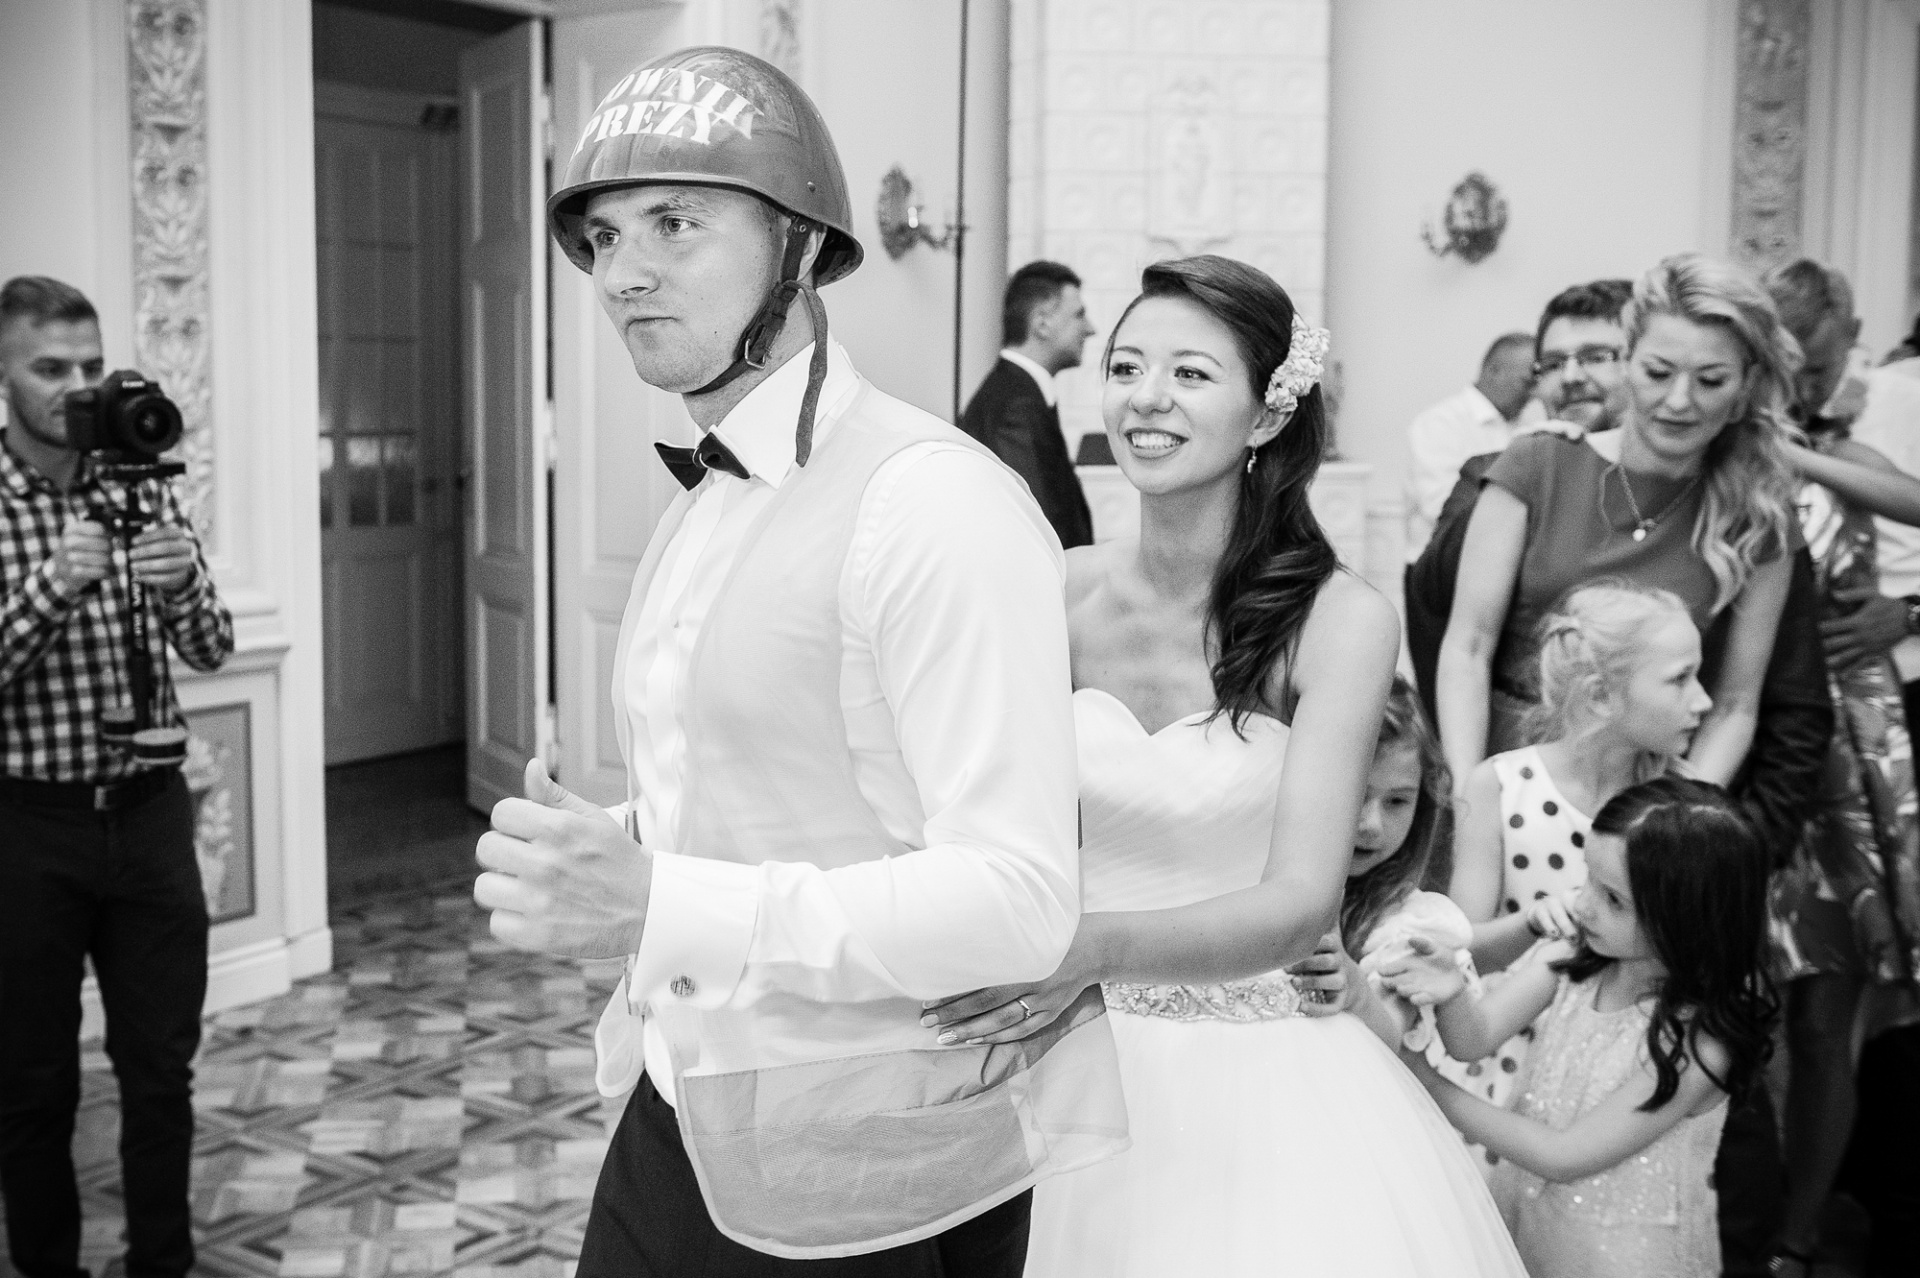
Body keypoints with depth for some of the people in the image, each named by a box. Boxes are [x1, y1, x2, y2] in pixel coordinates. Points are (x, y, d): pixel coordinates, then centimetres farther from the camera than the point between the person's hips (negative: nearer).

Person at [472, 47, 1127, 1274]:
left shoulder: (933, 498, -19)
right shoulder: (695, 514, 8)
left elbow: (1017, 900, -25)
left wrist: (657, 905, -32)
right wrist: (594, 864, -5)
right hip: (681, 1129, 7)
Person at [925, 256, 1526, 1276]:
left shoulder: (1338, 621, -14)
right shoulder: (1063, 591, -5)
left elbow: (1300, 905, -20)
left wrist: (1096, 946, -35)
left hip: (1263, 1084, -2)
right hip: (1083, 1071, 3)